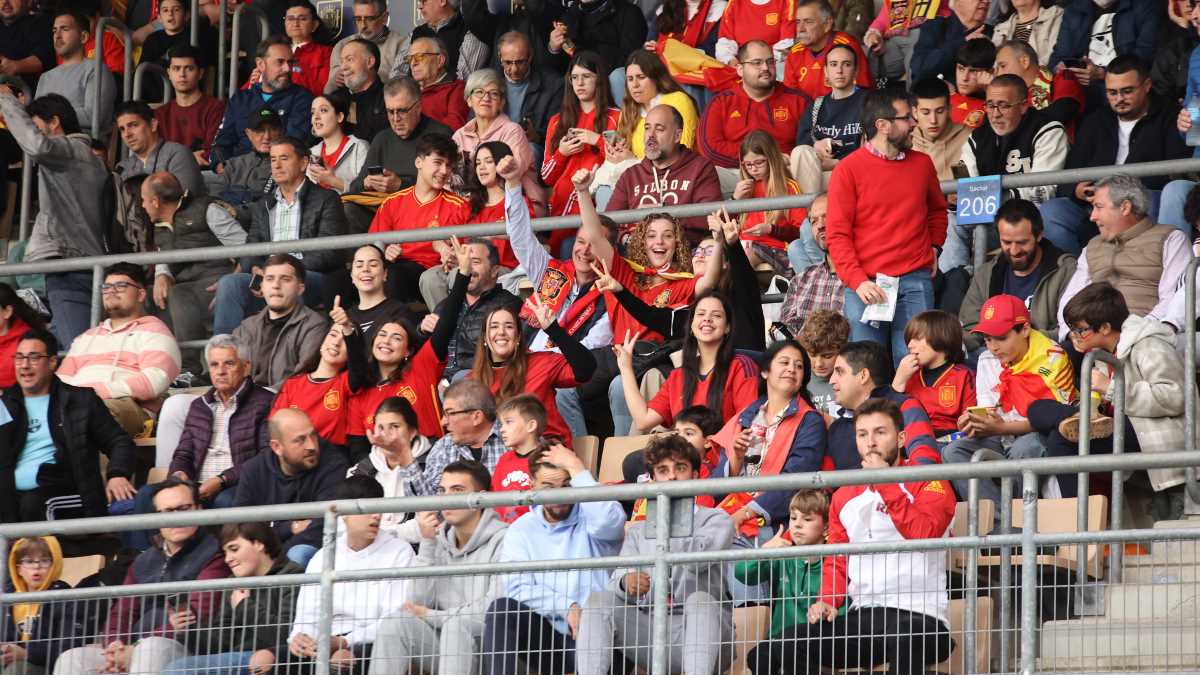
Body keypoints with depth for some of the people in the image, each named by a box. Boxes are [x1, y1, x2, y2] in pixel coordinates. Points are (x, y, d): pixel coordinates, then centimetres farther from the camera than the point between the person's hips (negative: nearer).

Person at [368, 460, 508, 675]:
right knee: (394, 622, -17)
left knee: (455, 624, -33)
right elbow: (419, 602, 2)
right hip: (442, 643, 5)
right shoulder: (440, 540, 11)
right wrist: (427, 543, -6)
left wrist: (431, 616, -6)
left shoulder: (501, 541, -8)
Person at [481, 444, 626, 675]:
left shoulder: (588, 520, 5)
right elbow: (516, 586, -2)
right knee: (502, 609, -24)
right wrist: (566, 607, -15)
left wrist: (576, 467, -12)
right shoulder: (522, 530, 14)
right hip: (546, 634, 3)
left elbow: (609, 520, -22)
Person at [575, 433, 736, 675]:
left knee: (700, 599, -34)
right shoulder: (638, 531, 23)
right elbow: (618, 580, 4)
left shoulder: (716, 519, 11)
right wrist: (625, 583, -20)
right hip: (648, 632, 3)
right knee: (599, 599, -19)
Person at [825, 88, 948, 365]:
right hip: (866, 284, -3)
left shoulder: (922, 163, 12)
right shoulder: (849, 170, 0)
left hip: (915, 282, 3)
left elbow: (937, 210, 30)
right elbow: (837, 234, -3)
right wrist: (857, 281, -15)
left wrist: (934, 249, 12)